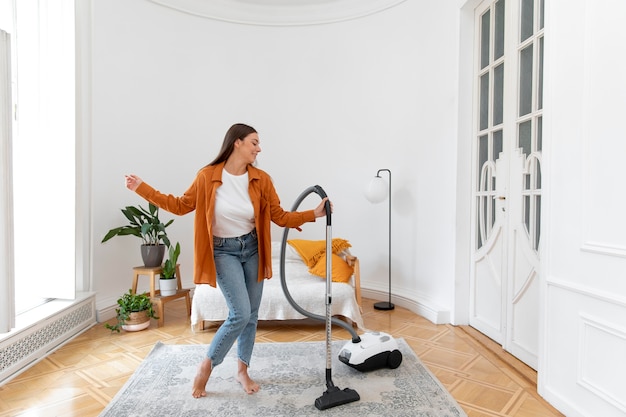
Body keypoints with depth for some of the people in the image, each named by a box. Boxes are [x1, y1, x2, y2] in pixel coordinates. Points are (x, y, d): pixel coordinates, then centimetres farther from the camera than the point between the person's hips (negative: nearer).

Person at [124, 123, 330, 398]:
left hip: (253, 249, 4)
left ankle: (242, 370, 31)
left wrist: (314, 213, -13)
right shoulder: (207, 176, -10)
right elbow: (181, 206, 1)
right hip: (224, 251, -3)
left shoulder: (261, 179, -5)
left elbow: (280, 216, -2)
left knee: (251, 315, 10)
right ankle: (206, 365, 15)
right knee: (240, 314, -11)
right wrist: (142, 189, 0)